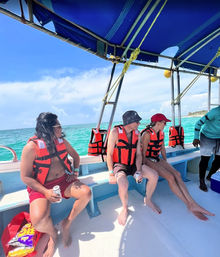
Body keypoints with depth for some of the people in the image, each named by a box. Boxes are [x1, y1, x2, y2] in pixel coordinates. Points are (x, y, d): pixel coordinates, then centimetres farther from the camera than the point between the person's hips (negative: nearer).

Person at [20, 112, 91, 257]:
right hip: (41, 186, -3)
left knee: (86, 193, -17)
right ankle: (53, 234, 11)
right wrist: (45, 192, -20)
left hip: (63, 180, 4)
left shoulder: (62, 141, -2)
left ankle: (66, 224, 10)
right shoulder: (32, 147, -15)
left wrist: (75, 171, 1)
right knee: (39, 219, -28)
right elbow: (25, 177, -10)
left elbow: (75, 156, 14)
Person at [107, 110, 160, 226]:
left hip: (133, 164, 5)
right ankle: (125, 208, 2)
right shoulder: (115, 132, -17)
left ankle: (148, 200, 18)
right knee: (123, 184, -33)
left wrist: (139, 170, -12)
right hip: (119, 164, -4)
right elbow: (109, 154, -13)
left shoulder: (137, 133, -1)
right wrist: (111, 173, -13)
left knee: (154, 176, -12)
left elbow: (138, 154, 1)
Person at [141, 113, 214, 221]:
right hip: (148, 160, -7)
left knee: (177, 174, -12)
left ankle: (192, 204, -9)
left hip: (157, 159, 8)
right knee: (170, 177, -20)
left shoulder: (161, 133, 6)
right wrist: (145, 167, -15)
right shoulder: (147, 134, -20)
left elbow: (162, 149, 14)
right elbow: (143, 152, -18)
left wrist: (165, 162, 12)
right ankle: (189, 204, -6)